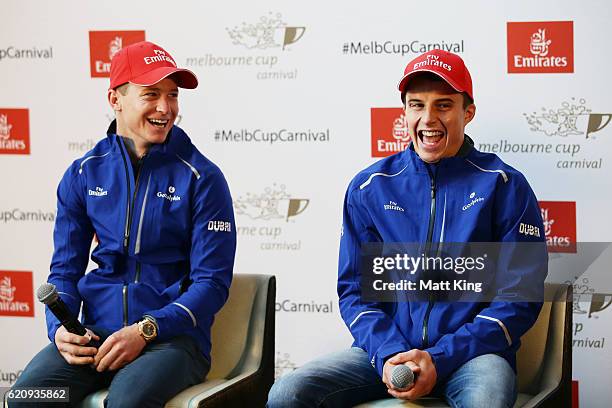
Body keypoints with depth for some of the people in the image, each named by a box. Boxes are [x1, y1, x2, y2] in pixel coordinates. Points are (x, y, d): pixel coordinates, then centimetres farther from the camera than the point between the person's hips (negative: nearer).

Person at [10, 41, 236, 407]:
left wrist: (145, 330, -17)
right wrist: (60, 328, -8)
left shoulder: (202, 179, -1)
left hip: (173, 336, -2)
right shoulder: (84, 174, 10)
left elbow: (212, 281, -4)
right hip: (95, 333, 3)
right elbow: (65, 269, 13)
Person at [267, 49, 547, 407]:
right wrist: (388, 353, -10)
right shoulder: (369, 188, 9)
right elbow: (354, 290, 10)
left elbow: (519, 297, -3)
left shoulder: (504, 186, 1)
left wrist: (440, 359, -13)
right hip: (386, 347, 3)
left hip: (471, 351, -3)